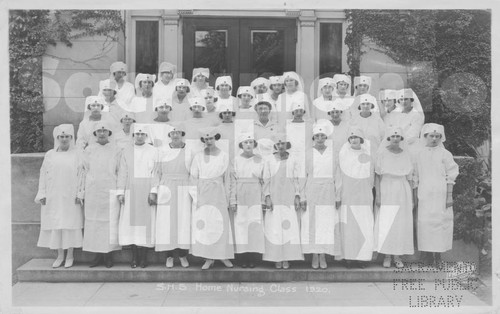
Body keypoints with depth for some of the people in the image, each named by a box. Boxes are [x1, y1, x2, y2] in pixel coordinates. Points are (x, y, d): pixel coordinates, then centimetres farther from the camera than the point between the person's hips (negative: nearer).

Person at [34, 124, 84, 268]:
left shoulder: (76, 154, 3)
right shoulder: (50, 155, 8)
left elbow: (81, 175, 0)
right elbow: (43, 175, 8)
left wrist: (79, 194, -7)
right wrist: (42, 194, 2)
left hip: (70, 198, -2)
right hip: (53, 197, 2)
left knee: (70, 224, 0)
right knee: (55, 225, 4)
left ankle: (70, 256, 11)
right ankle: (60, 255, 14)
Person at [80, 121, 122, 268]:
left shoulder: (116, 150, 3)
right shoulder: (88, 150, 9)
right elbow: (84, 171, 10)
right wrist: (82, 191, 5)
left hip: (110, 192, -2)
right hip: (92, 193, 2)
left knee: (110, 223, -2)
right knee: (93, 223, 3)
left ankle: (108, 255, 8)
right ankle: (98, 255, 12)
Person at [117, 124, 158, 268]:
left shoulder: (153, 151, 4)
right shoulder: (127, 151, 9)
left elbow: (155, 173, -1)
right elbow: (122, 173, 7)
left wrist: (153, 191, -9)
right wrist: (120, 192, 0)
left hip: (146, 192, -2)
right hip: (130, 192, 2)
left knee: (146, 222, -2)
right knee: (130, 222, -1)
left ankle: (143, 256, 6)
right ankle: (134, 255, 7)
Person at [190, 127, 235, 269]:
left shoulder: (224, 156, 4)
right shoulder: (198, 157, 5)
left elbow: (227, 178, 6)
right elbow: (194, 178, 4)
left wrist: (228, 198, 2)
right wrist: (195, 198, -3)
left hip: (218, 193, -1)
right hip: (202, 193, 1)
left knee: (221, 224, -2)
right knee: (203, 225, -2)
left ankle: (224, 255, 13)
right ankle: (208, 258, 4)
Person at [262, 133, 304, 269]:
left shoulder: (293, 161, 5)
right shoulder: (269, 161, 2)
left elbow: (296, 180, 6)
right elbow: (266, 180, 2)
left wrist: (297, 197, -3)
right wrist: (267, 197, -8)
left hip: (289, 198, 1)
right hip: (274, 198, -1)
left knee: (289, 227, -3)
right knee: (274, 228, -2)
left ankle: (287, 258, 5)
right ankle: (277, 258, 6)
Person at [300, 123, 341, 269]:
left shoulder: (332, 154, 6)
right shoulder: (307, 154, 2)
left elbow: (337, 177, 7)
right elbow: (303, 177, 1)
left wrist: (338, 197, 3)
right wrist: (303, 198, -4)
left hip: (328, 194, 1)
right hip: (312, 194, -1)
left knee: (327, 224, 1)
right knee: (311, 224, 0)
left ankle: (323, 256, 12)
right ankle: (314, 256, 10)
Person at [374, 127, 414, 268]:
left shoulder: (406, 155, 6)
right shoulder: (382, 153, -2)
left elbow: (409, 178, 9)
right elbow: (377, 176, -4)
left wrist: (412, 199, 7)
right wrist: (378, 195, -10)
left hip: (402, 193, 3)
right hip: (386, 192, -3)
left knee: (401, 225, 4)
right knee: (385, 225, -2)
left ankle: (398, 256, 14)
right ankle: (387, 256, 9)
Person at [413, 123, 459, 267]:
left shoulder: (445, 154, 1)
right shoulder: (419, 155, 9)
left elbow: (451, 176, 1)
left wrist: (449, 196, -5)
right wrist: (415, 196, 11)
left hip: (440, 195, -2)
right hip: (424, 195, 2)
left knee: (440, 222, -3)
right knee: (424, 223, 0)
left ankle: (438, 256, 7)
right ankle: (427, 255, 11)